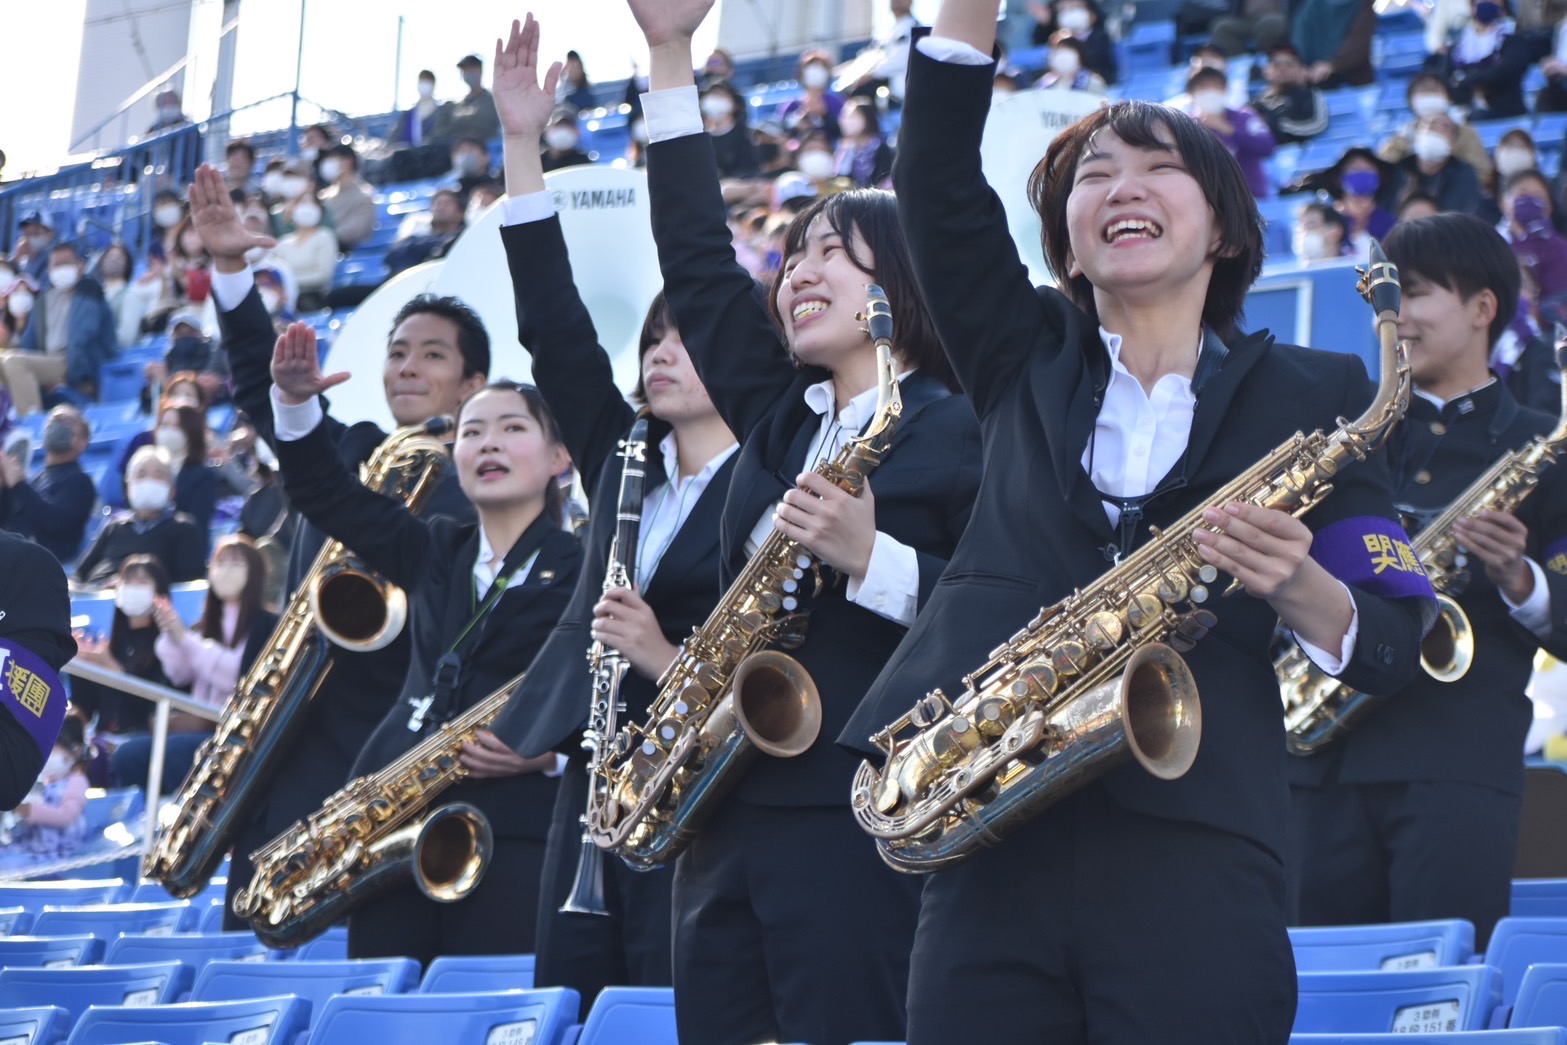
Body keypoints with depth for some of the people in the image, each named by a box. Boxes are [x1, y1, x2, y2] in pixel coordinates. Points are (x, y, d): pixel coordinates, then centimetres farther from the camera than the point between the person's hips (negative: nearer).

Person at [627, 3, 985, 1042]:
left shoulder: (966, 433, -2)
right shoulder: (778, 420, 17)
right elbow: (699, 264, 15)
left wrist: (870, 560, -22)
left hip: (861, 835, -7)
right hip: (727, 826, 7)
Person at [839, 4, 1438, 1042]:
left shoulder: (1310, 394, 12)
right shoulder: (1029, 360, 19)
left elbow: (1395, 644, 7)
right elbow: (938, 177, 6)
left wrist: (1293, 583, -14)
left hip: (1199, 853, -2)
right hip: (993, 837, 2)